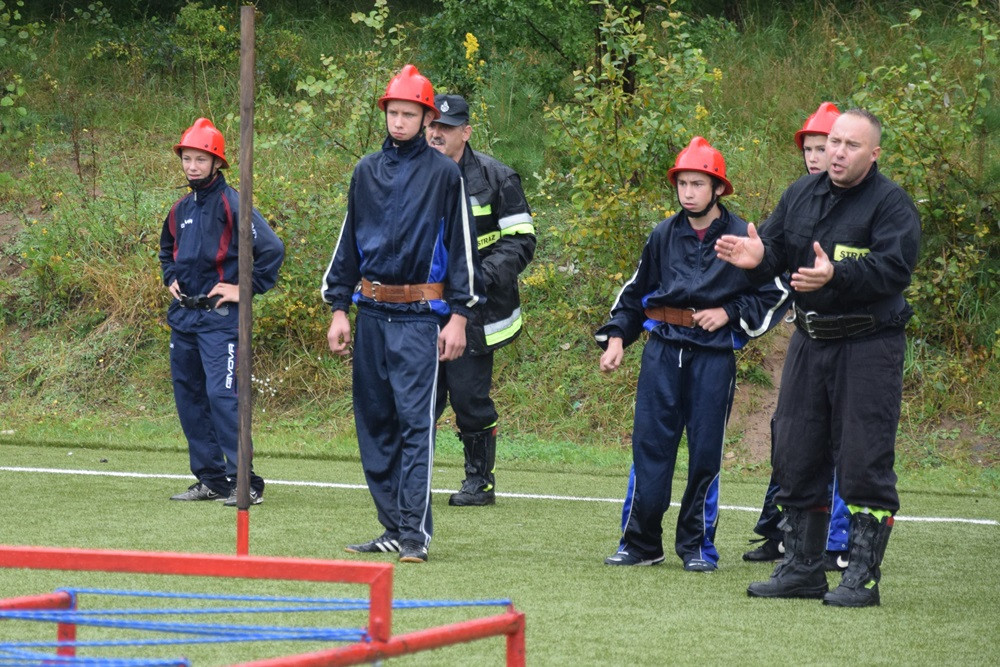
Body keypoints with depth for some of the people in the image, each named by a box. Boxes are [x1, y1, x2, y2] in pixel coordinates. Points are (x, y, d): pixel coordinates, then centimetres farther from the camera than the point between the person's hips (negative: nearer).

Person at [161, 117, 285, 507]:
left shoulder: (232, 204, -10)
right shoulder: (181, 209, 14)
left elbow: (271, 249, -17)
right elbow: (167, 249, 35)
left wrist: (246, 288, -13)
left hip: (220, 317, -8)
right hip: (183, 315, 8)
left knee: (222, 395, -15)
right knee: (188, 397, 8)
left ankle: (246, 484, -13)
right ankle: (210, 479, 16)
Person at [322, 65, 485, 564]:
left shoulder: (444, 174, 0)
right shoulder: (367, 171, 12)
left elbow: (462, 247, -1)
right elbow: (348, 242, 16)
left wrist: (458, 317, -7)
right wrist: (338, 309, 10)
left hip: (420, 316, -5)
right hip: (371, 312, 5)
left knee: (415, 421, -11)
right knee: (374, 423, 6)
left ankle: (416, 532, -13)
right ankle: (393, 528, 13)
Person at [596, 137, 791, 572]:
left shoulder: (742, 238, -1)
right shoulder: (663, 236, 9)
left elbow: (776, 297, 4)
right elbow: (635, 292, 20)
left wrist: (730, 314, -7)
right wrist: (616, 336, 10)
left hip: (714, 355, -2)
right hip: (662, 351, 3)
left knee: (705, 451, 1)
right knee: (649, 445, -1)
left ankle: (697, 545, 12)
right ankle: (640, 543, 6)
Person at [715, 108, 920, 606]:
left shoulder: (892, 204, -8)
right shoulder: (801, 195, 12)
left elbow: (893, 268, -20)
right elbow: (777, 250, 11)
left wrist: (836, 275, -34)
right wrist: (758, 257, -13)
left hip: (868, 346, -6)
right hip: (809, 341, 6)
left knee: (864, 462, -7)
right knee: (796, 457, 10)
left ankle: (863, 576, -1)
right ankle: (801, 568, 20)